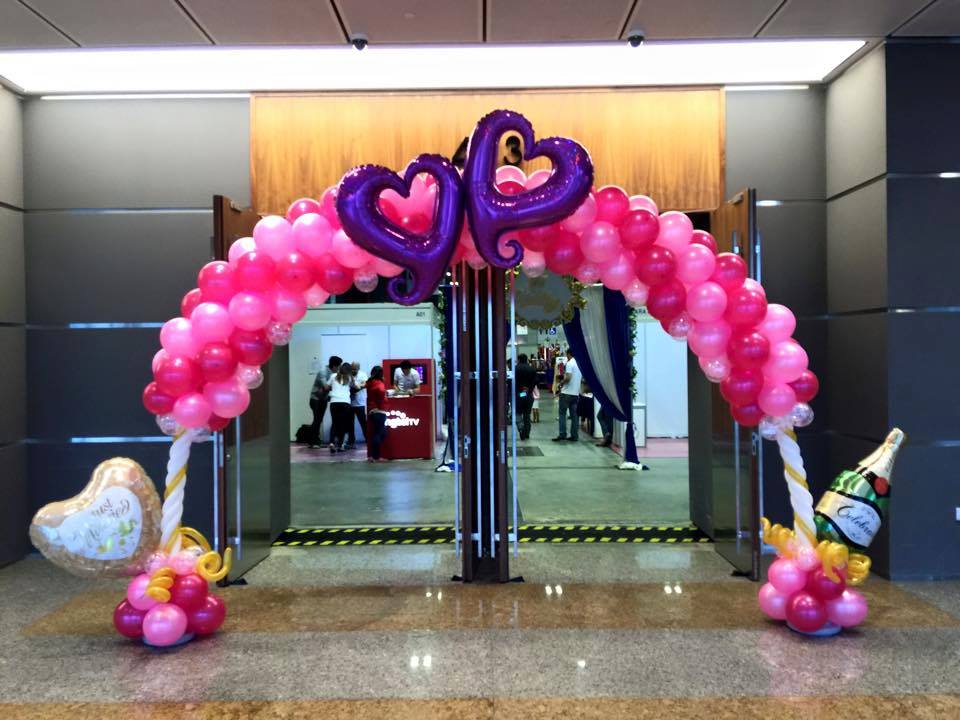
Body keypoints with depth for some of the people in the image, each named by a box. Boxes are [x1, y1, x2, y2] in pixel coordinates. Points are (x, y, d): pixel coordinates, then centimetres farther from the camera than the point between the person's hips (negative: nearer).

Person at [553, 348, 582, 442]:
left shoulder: (569, 363, -11)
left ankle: (562, 434, -7)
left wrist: (560, 384, -5)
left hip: (567, 392, -7)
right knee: (574, 415, 9)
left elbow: (568, 377, -20)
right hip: (576, 393, 7)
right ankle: (574, 436, 8)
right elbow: (582, 379, 16)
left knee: (562, 413, -2)